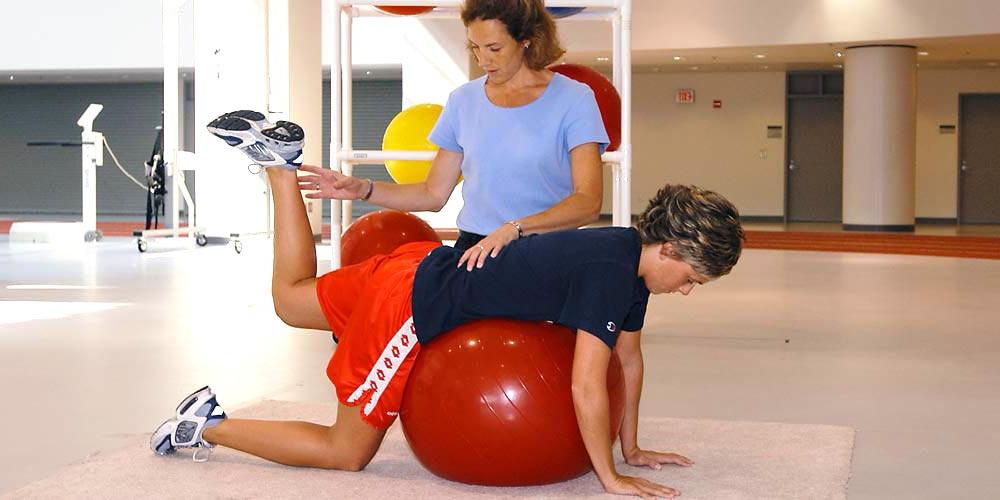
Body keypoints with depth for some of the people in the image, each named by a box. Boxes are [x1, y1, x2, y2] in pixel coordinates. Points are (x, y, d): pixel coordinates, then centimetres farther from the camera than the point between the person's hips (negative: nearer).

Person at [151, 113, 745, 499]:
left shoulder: (630, 255, 2)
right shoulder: (610, 273, -26)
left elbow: (630, 359, 12)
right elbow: (587, 385, -28)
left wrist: (632, 447, 14)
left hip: (424, 264, 9)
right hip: (417, 307, -9)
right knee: (348, 451, 2)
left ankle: (280, 161, 29)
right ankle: (209, 426, 5)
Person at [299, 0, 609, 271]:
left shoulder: (572, 99, -3)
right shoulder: (464, 101, 12)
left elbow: (588, 202, -13)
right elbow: (434, 194, 15)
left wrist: (513, 229, -27)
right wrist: (363, 189, 1)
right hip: (472, 252, 3)